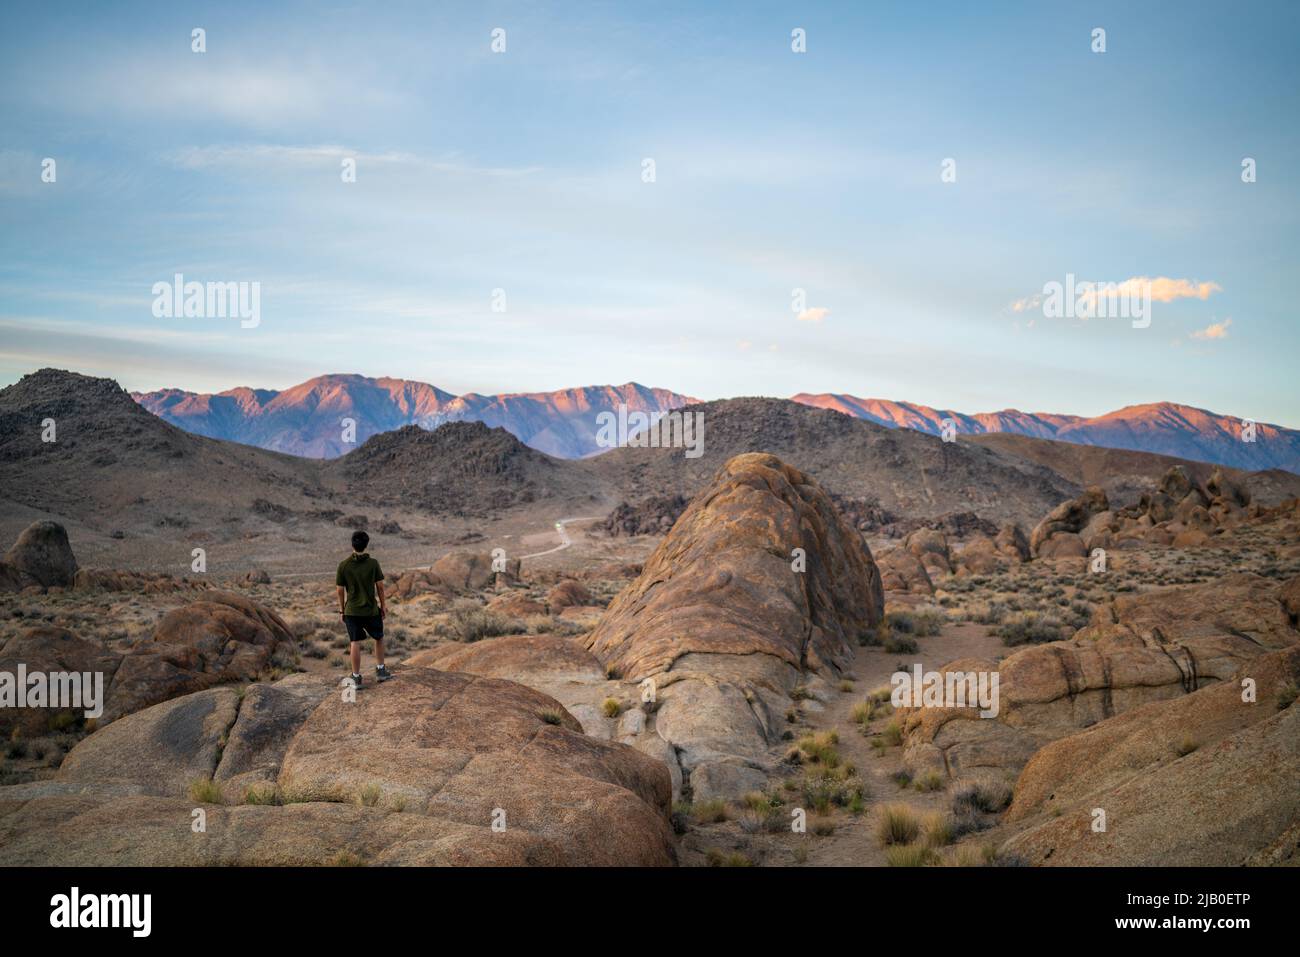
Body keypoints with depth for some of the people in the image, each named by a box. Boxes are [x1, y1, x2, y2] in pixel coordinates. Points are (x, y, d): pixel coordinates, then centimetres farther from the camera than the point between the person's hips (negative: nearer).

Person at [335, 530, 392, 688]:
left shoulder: (343, 565, -7)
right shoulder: (373, 563, -9)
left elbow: (340, 590, -2)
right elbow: (380, 586, -4)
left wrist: (341, 610, 9)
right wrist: (383, 605, 8)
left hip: (351, 611, 0)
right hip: (371, 609, 0)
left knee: (355, 643, 5)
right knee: (379, 638, 21)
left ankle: (356, 677, 8)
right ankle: (381, 669, 24)